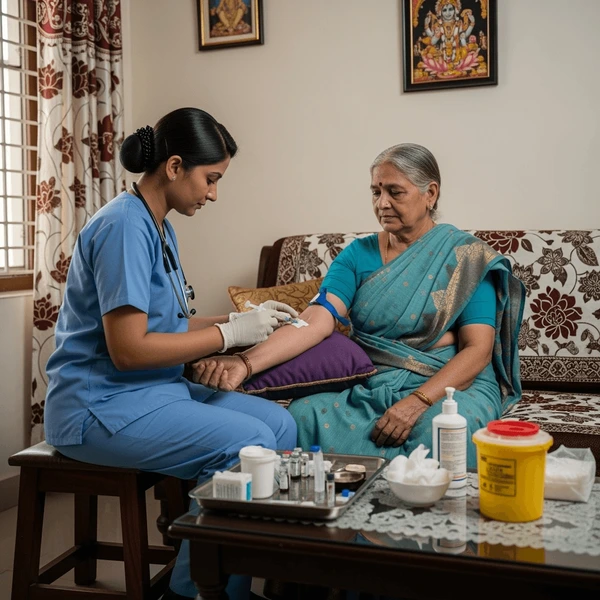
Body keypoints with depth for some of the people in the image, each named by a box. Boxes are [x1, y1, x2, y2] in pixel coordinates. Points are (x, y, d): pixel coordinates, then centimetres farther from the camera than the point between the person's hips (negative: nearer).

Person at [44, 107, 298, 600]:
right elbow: (128, 348, -23)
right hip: (100, 405, -9)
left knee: (280, 423, -3)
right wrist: (231, 334, -16)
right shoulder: (125, 225, -18)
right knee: (247, 443, -23)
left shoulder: (159, 227, 11)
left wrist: (239, 319, 3)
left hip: (155, 390, 10)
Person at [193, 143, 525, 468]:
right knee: (305, 413, -26)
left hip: (454, 384, -2)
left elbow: (478, 349, -8)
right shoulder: (358, 254, 7)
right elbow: (316, 319, -10)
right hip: (369, 386, 3)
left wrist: (417, 403, -24)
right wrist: (246, 363, -27)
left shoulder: (468, 256, 0)